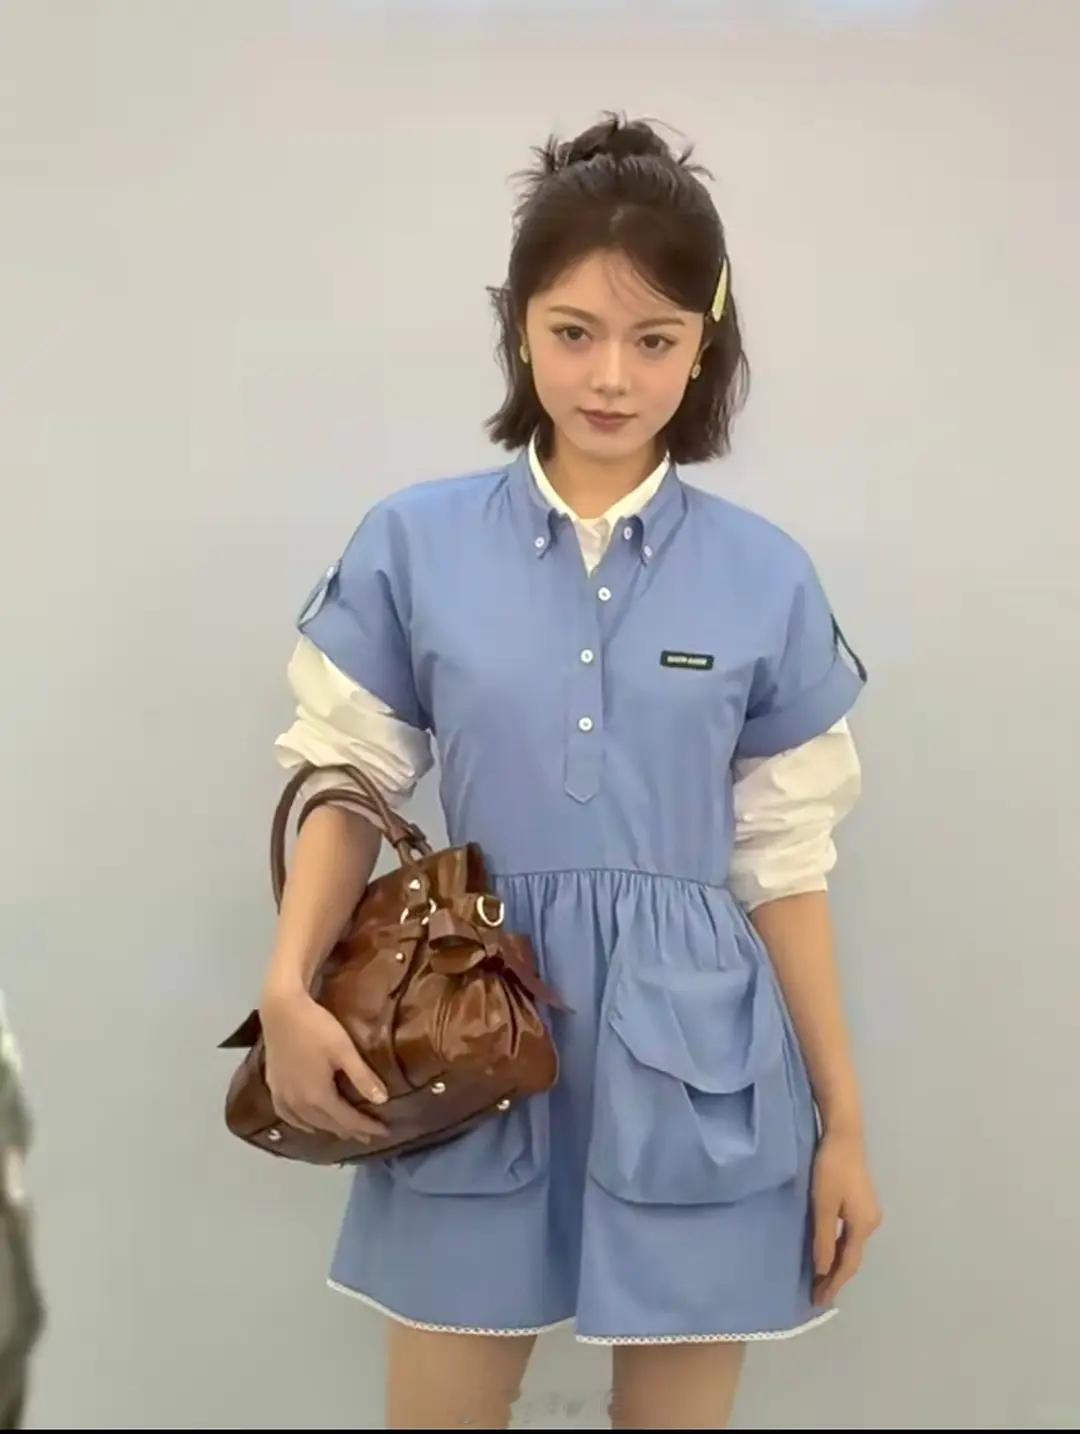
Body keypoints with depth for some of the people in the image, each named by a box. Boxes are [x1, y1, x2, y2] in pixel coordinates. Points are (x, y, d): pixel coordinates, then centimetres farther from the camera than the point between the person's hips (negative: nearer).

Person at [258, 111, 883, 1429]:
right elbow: (347, 782, 2)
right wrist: (289, 988, -15)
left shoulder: (766, 579, -1)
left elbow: (783, 862, 2)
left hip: (691, 1064, 0)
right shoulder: (413, 543, -2)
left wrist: (844, 1120, 3)